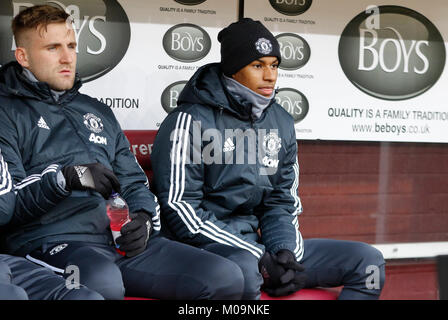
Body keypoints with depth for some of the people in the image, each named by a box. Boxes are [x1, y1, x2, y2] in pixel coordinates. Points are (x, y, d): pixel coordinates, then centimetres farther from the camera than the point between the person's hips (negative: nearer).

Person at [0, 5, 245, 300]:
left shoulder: (98, 112, 27)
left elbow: (134, 182, 24)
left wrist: (143, 218, 2)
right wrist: (65, 179, -23)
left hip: (124, 240, 6)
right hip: (51, 241, -6)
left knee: (227, 277, -12)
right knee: (103, 281, -42)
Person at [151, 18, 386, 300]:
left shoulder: (281, 123, 12)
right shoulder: (191, 120, -8)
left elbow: (283, 200, 15)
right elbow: (179, 208, -14)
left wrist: (285, 251, -7)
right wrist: (260, 260, -18)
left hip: (260, 243, 7)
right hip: (206, 245, -7)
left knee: (368, 261, -2)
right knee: (242, 270, -42)